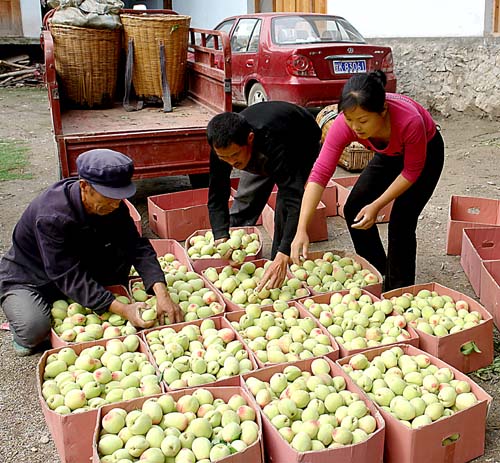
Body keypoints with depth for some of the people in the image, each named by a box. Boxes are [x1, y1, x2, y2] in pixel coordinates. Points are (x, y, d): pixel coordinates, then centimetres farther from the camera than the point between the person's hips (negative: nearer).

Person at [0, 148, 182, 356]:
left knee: (123, 248, -19)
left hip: (80, 268, 5)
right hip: (27, 279, -5)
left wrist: (162, 293, -35)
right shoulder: (51, 216, -36)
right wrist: (122, 309, -41)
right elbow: (69, 276, -35)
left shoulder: (112, 205, -17)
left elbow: (138, 246, -20)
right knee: (33, 331, -33)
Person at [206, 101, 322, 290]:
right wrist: (221, 238, -41)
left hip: (302, 145, -5)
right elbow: (216, 197, -26)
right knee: (243, 204, 3)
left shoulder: (273, 141, -49)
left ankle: (279, 273, -5)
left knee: (285, 208, -22)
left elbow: (294, 201, -54)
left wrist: (282, 258, -63)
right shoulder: (223, 144, -33)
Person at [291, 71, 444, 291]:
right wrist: (301, 230, -43)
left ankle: (398, 291, 5)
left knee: (401, 222, -16)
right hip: (389, 155, 5)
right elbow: (319, 174, -36)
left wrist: (376, 206, -29)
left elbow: (412, 171, -24)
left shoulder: (409, 121, -42)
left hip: (426, 152, -4)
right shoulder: (344, 124, -32)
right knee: (354, 210, -4)